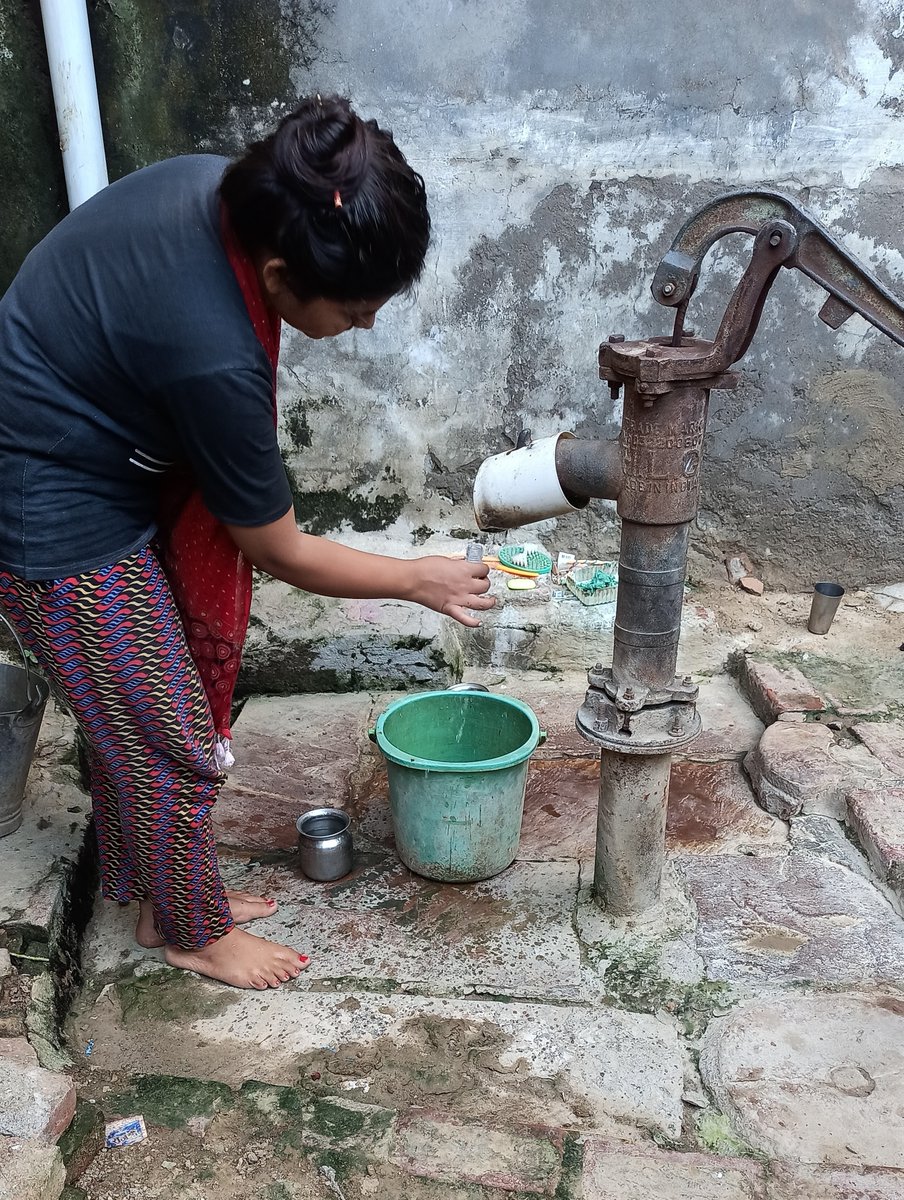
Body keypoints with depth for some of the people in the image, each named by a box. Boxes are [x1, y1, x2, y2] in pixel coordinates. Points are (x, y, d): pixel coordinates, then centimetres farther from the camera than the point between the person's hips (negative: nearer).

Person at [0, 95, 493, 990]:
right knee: (169, 741, 6)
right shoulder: (212, 354, -35)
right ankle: (191, 930, 32)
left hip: (101, 467, 9)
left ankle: (144, 882, 43)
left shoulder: (220, 186, -11)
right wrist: (418, 580, -9)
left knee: (128, 714, 21)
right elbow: (282, 553, -20)